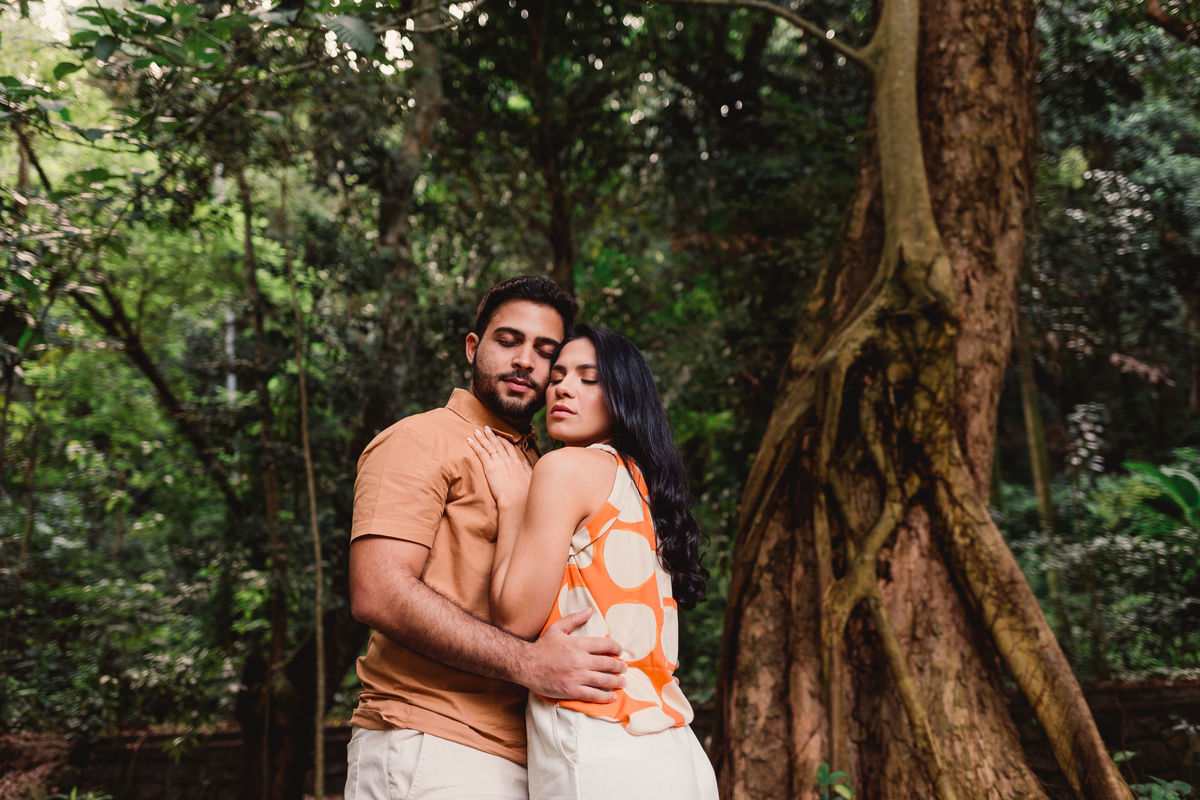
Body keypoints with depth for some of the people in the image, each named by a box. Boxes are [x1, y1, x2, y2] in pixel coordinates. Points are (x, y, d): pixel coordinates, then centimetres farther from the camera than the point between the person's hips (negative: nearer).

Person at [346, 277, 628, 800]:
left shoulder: (538, 466, 24)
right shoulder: (422, 439, -3)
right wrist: (527, 662, -20)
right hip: (432, 755, -7)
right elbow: (377, 593, -17)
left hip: (519, 758, 8)